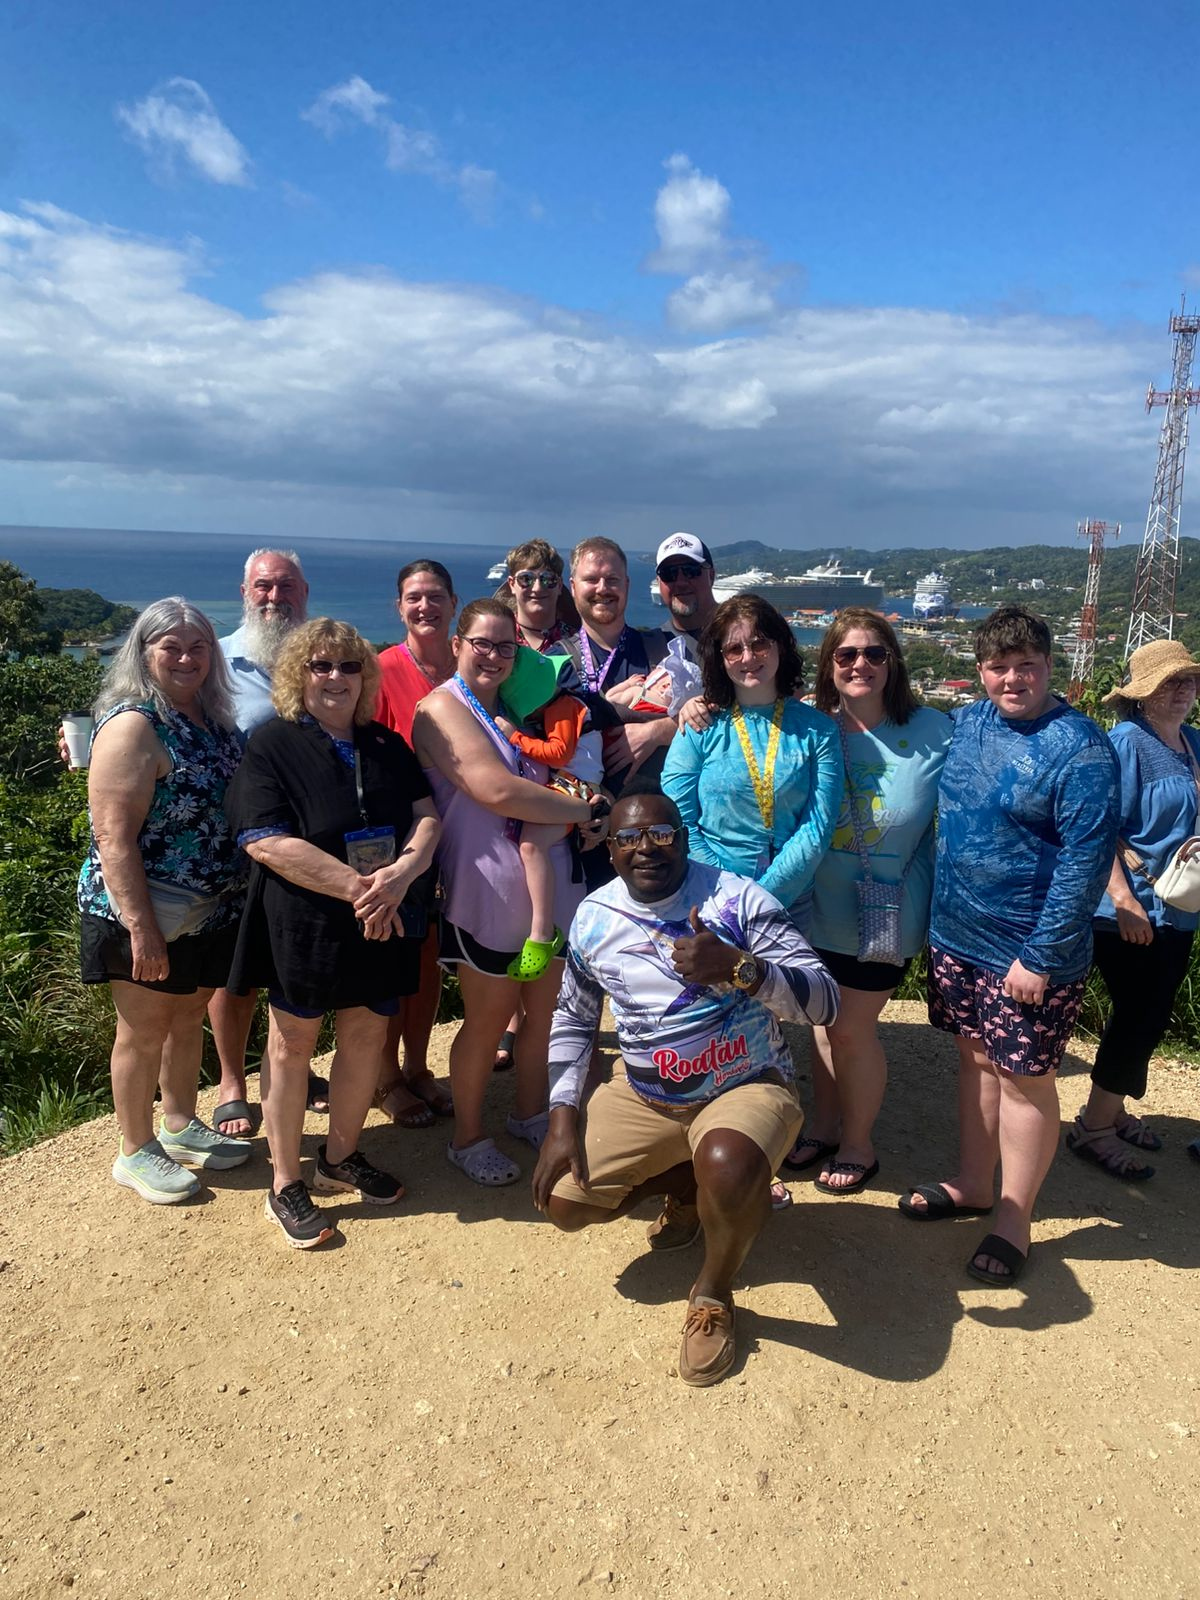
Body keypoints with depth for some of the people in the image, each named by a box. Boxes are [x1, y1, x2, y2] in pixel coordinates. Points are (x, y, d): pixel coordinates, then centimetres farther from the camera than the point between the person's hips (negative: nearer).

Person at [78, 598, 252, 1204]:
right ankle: (135, 1152, 27)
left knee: (189, 1017, 21)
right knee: (144, 1032, 8)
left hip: (209, 911, 7)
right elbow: (114, 838, -23)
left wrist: (234, 901, 11)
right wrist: (141, 930, -25)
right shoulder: (133, 726, -18)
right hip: (145, 915, -7)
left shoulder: (213, 720, 5)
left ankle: (180, 1124, 41)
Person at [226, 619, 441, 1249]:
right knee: (293, 1042, 7)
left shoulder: (387, 745, 10)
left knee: (366, 1035, 12)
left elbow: (427, 818, 2)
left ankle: (341, 1158, 34)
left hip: (379, 923, 5)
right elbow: (266, 842, -17)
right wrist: (357, 887, -22)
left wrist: (400, 875, -19)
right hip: (301, 924, -5)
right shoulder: (272, 744, -6)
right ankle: (285, 1186, 21)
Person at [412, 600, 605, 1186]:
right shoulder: (444, 708, -11)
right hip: (488, 892, -7)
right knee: (488, 1019, 6)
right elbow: (499, 791, -23)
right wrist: (585, 810, -15)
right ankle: (467, 1139, 27)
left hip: (548, 883, 7)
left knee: (546, 1010, 15)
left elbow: (548, 776, 20)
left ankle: (530, 1114, 37)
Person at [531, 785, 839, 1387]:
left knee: (726, 1169, -36)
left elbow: (823, 1001, -20)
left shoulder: (736, 898, -16)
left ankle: (713, 1296, -3)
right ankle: (689, 1185, 20)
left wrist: (737, 967, -37)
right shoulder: (592, 919, -2)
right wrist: (563, 1119, 0)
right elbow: (572, 1020, 11)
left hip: (746, 1088, -4)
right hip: (642, 1096, 5)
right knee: (563, 1202, -8)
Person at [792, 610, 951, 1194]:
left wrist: (908, 888, -11)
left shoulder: (931, 731, -10)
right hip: (818, 906, 3)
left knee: (852, 1027, 8)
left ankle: (858, 1145, 32)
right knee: (825, 1019, 17)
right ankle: (822, 1125, 40)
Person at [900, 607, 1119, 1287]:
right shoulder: (967, 723, 4)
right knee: (977, 1058, 18)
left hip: (1027, 952, -6)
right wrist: (938, 914, 10)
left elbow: (1087, 860, -18)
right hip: (957, 936, 6)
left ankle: (1014, 1222, 23)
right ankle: (973, 1185, 36)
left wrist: (1041, 957, -18)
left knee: (1025, 1078, 7)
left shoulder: (1078, 746, -16)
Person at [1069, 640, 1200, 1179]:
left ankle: (1111, 1109, 32)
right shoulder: (1126, 742, -14)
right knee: (1140, 1017, -2)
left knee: (1151, 1016, 15)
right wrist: (1124, 900, -24)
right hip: (1131, 912, -8)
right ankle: (1093, 1127, 13)